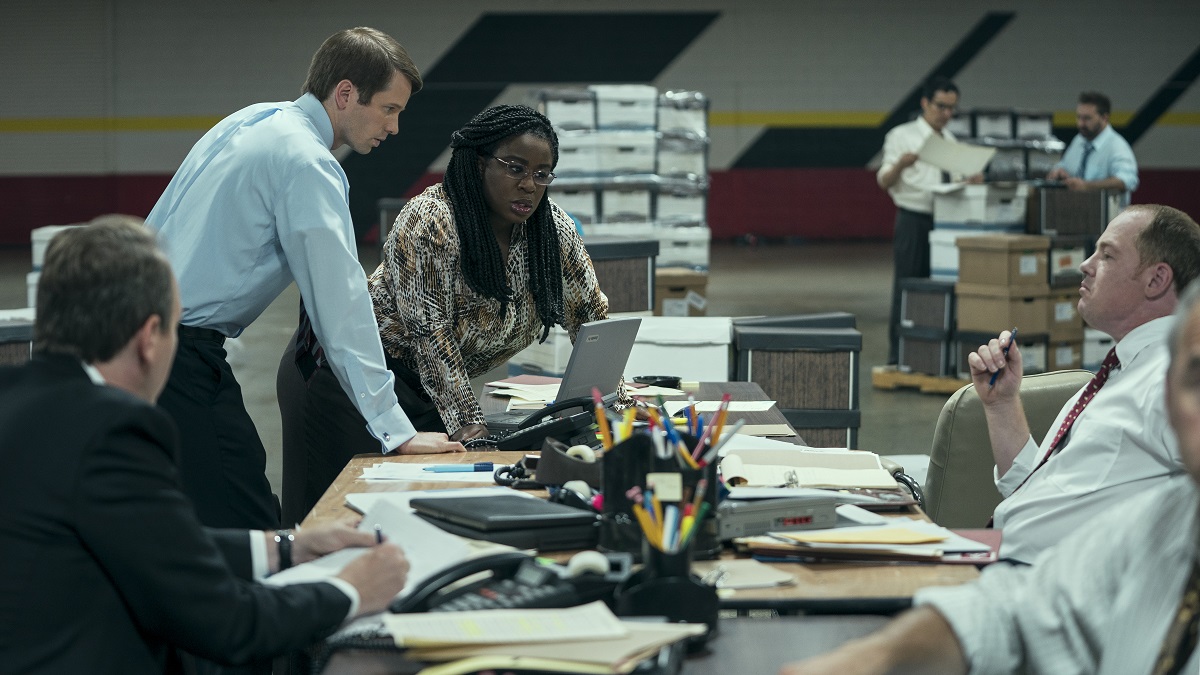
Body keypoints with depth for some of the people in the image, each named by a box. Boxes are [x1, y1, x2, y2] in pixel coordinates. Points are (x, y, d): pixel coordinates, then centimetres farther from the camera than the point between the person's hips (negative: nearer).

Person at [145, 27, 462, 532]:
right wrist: (395, 430, -15)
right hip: (182, 353, -10)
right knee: (251, 536, -12)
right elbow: (339, 301, -17)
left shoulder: (252, 120, 16)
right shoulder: (307, 162, -13)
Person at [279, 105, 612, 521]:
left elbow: (591, 312, 10)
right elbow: (428, 332, -24)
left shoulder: (555, 230, -2)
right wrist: (466, 422, -27)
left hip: (438, 387, 6)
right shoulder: (429, 221, -22)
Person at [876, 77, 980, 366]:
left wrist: (971, 180, 0)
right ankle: (898, 355, 0)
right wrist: (899, 165, -31)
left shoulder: (949, 140, 15)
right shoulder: (903, 136, -3)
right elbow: (884, 181, -9)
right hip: (914, 220, -6)